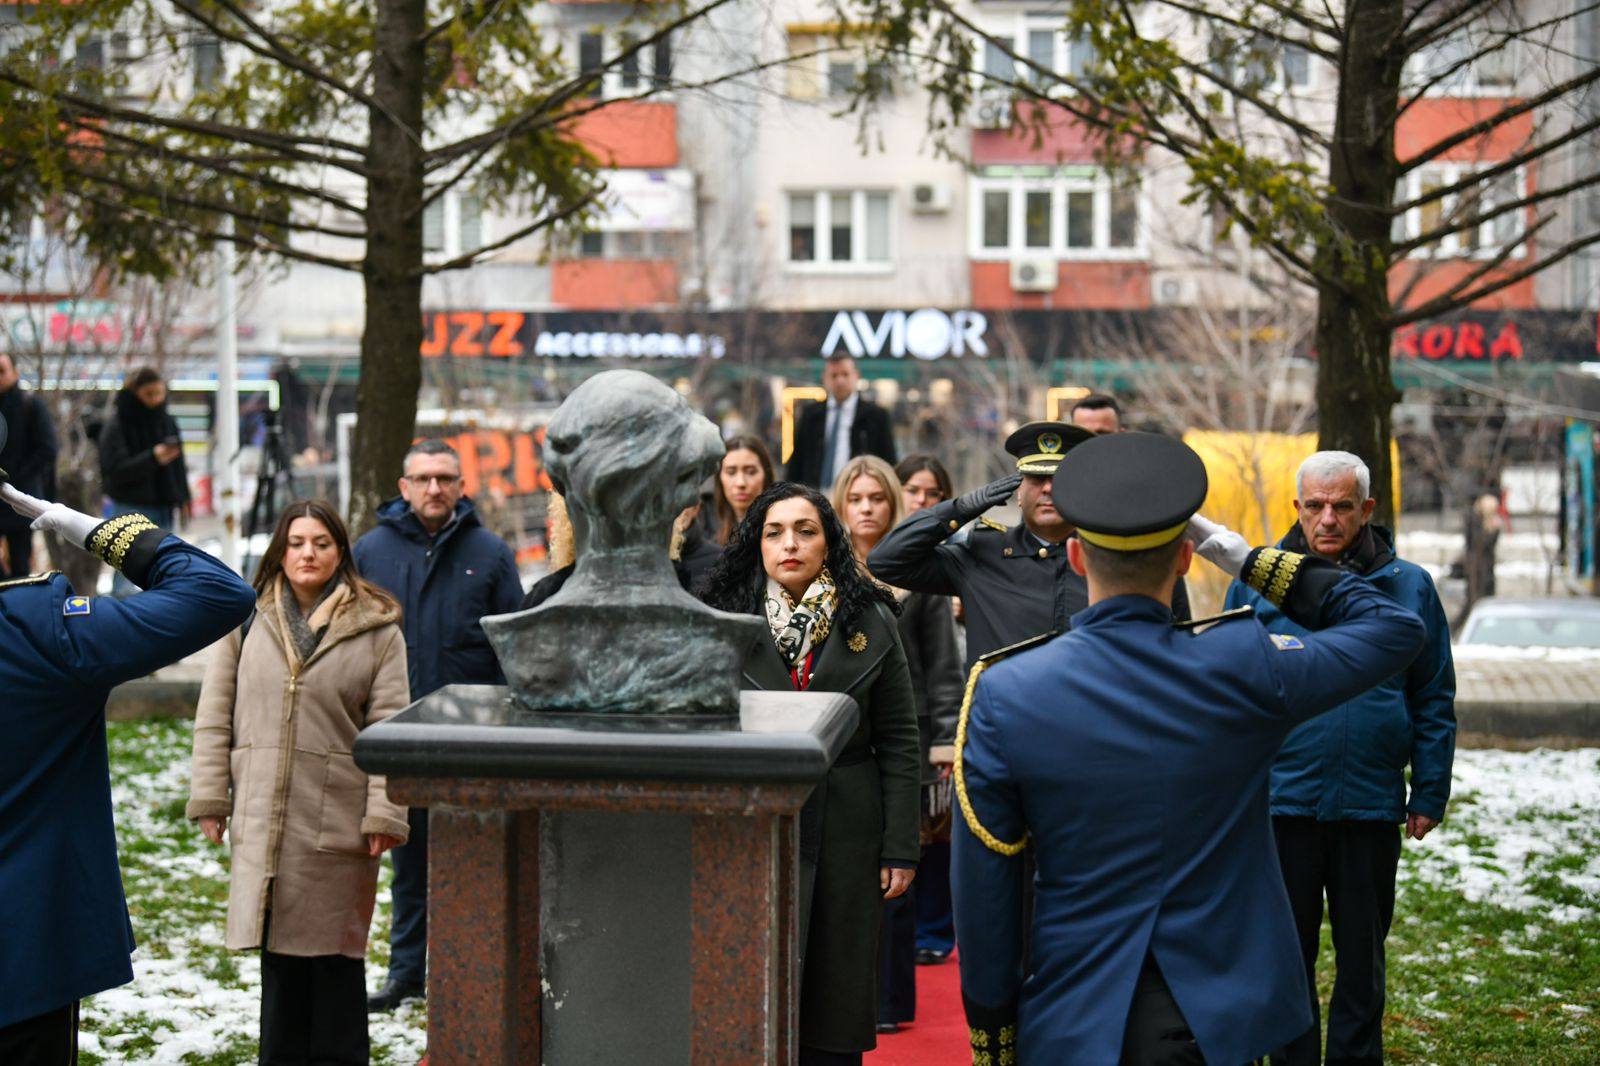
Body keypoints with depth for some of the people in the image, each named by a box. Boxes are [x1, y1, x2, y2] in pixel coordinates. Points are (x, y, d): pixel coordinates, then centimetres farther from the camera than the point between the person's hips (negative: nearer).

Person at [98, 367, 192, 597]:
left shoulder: (168, 422, 9)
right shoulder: (116, 427, -7)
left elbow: (178, 465, 17)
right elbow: (115, 469, -16)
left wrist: (182, 500, 10)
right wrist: (152, 458, -28)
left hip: (163, 509, 5)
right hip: (129, 507, -5)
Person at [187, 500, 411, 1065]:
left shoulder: (376, 628, 1)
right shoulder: (246, 620, 7)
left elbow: (388, 727, -2)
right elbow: (215, 715, 9)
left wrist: (385, 812, -8)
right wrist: (210, 798, 4)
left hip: (338, 821, -2)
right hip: (261, 818, 2)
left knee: (335, 956, 5)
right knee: (278, 950, 9)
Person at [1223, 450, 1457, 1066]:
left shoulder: (1408, 587, 1)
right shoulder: (1256, 583, 1)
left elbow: (1434, 701, 6)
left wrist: (1429, 794, 2)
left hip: (1371, 807, 0)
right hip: (1280, 801, 0)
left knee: (1362, 956, 12)